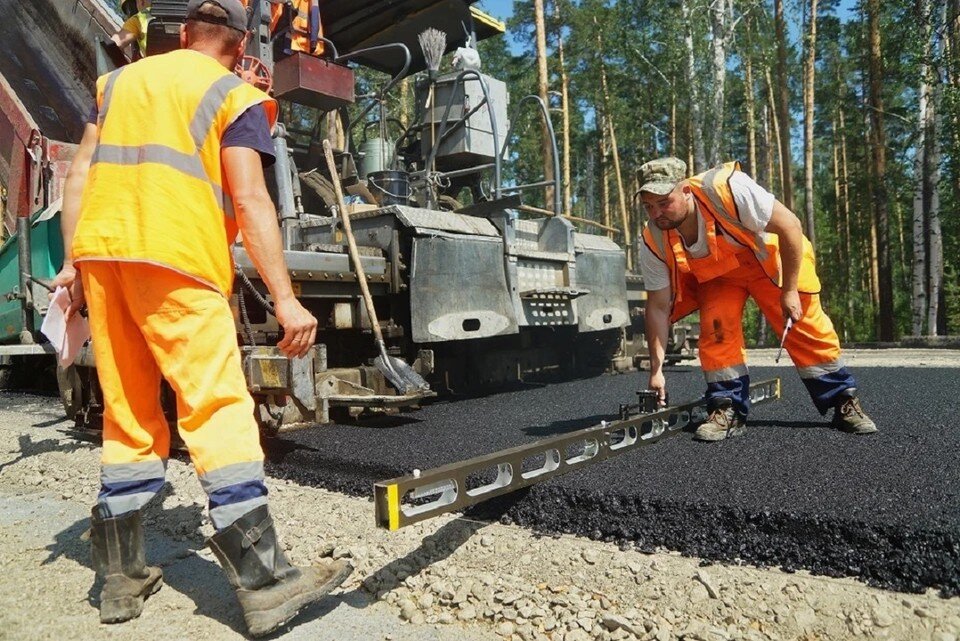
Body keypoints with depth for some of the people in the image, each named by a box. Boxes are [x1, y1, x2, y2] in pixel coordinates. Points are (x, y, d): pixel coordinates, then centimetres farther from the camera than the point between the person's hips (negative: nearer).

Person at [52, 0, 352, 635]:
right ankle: (264, 583, -10)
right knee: (220, 408, -9)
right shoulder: (235, 96, 6)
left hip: (99, 250, 6)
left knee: (127, 414, 11)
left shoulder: (120, 79, 23)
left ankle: (122, 576, 18)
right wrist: (286, 299, -10)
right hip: (174, 259, -6)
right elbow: (249, 200, -7)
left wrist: (72, 262, 19)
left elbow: (80, 176, 17)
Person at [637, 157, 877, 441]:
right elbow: (658, 307, -18)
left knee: (807, 328, -2)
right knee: (716, 330, -17)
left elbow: (790, 225, -28)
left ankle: (845, 403, 15)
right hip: (716, 275, 2)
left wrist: (789, 291, -24)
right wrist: (656, 370, -20)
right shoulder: (654, 242, -25)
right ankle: (728, 411, -3)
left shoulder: (727, 189, -38)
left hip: (771, 257, -2)